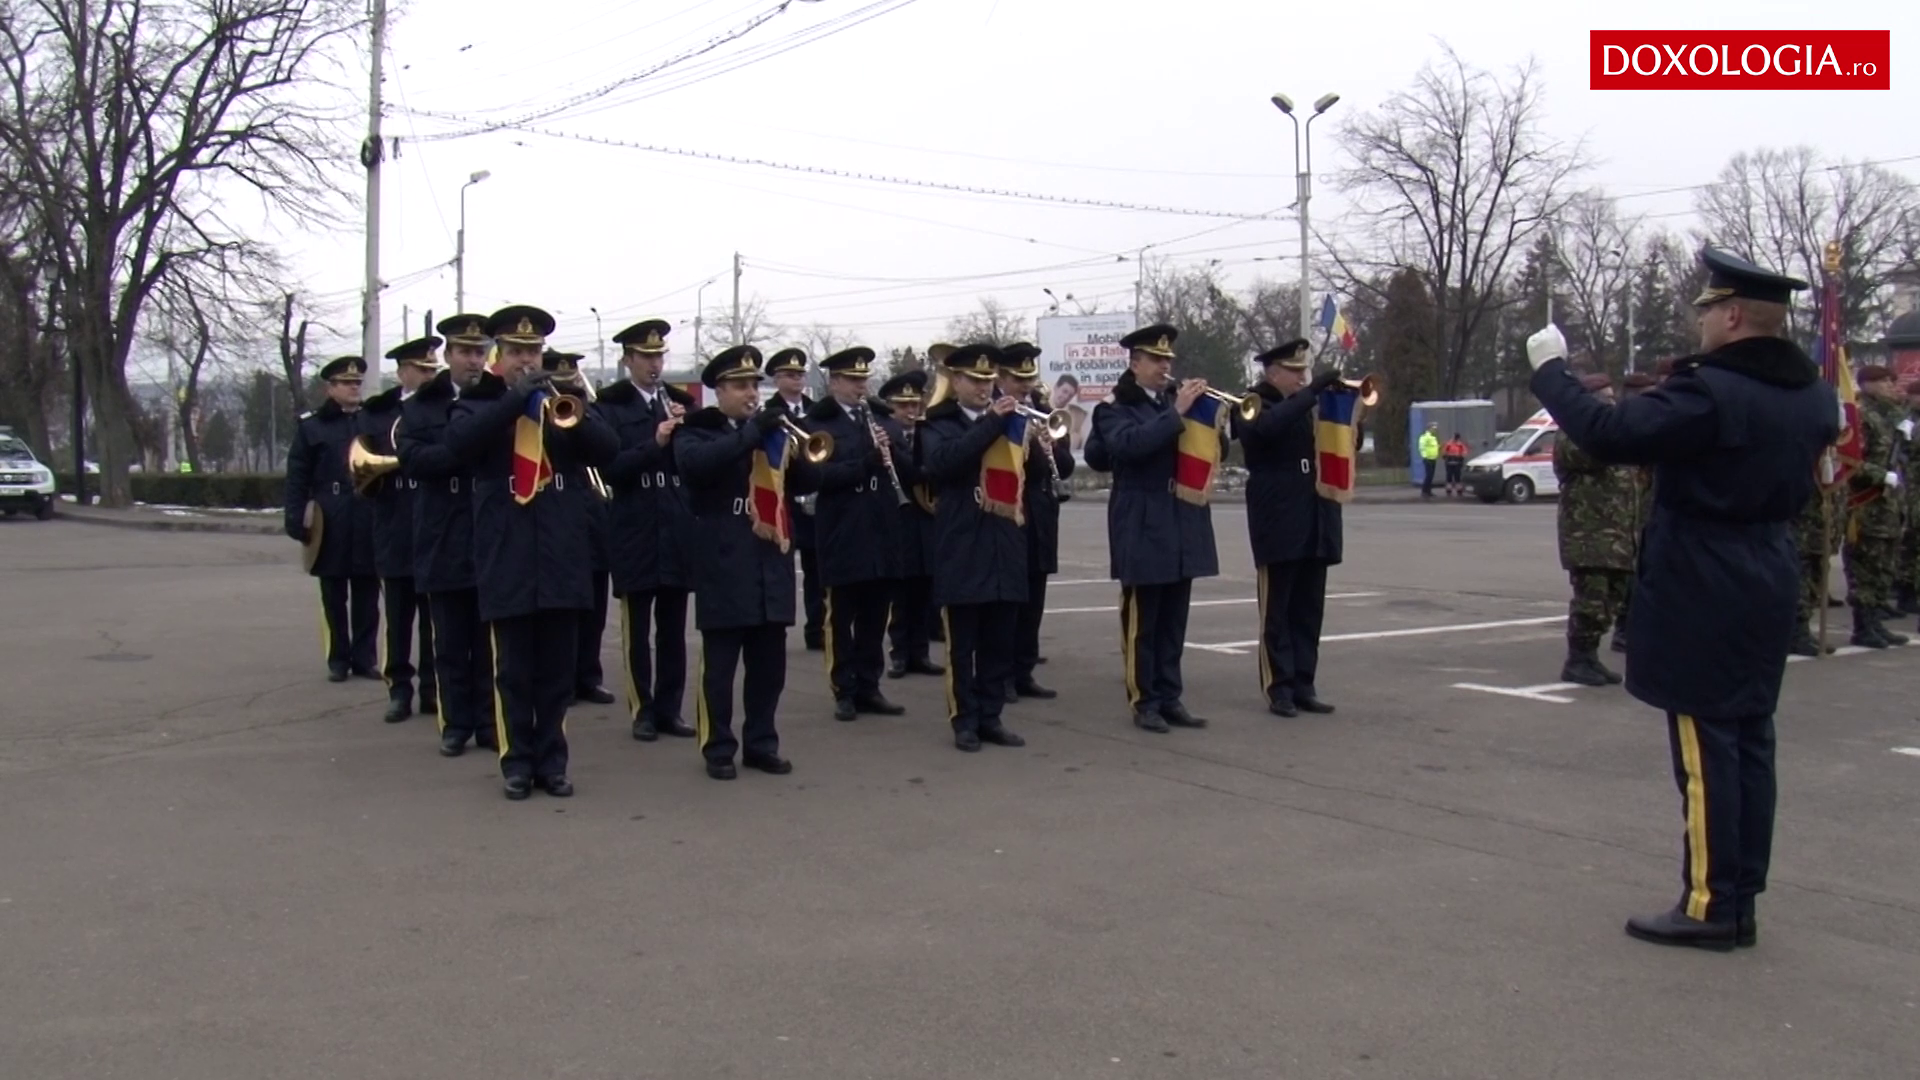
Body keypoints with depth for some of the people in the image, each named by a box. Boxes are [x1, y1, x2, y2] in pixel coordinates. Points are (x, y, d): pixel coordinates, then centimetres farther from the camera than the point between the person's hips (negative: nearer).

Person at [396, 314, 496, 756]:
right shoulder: (421, 406, 6)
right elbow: (411, 459, -9)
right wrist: (466, 450, -20)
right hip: (445, 541, 0)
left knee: (491, 641, 4)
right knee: (451, 643, 7)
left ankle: (490, 723, 12)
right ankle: (456, 724, 15)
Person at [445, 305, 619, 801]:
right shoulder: (479, 404, 7)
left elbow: (608, 449, 0)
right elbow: (459, 442, -15)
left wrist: (576, 414, -17)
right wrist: (515, 398, -20)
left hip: (562, 556, 2)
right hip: (507, 557, -2)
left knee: (558, 668, 6)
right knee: (514, 670, 3)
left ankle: (552, 760, 15)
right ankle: (517, 761, 12)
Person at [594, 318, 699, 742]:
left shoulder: (682, 402, 11)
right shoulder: (610, 406, -2)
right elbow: (609, 467, -12)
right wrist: (653, 444, -21)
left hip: (680, 529, 4)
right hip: (635, 530, -4)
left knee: (673, 627, 8)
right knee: (637, 628, 4)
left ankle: (670, 708, 16)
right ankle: (642, 710, 12)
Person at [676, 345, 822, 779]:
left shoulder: (772, 430, 16)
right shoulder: (696, 432, 0)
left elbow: (809, 483, 10)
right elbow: (695, 463, -24)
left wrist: (794, 454, -11)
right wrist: (751, 431, -26)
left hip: (771, 564, 5)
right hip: (724, 565, -5)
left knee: (769, 665, 9)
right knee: (719, 666, 0)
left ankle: (761, 743, 19)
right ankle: (719, 749, 8)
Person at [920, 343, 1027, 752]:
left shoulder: (1009, 423, 15)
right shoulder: (940, 425, 1)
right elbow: (944, 461, -20)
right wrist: (991, 421, -22)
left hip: (1005, 549, 4)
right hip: (962, 549, -4)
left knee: (1000, 642, 8)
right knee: (962, 644, 1)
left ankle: (991, 716, 17)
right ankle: (965, 721, 8)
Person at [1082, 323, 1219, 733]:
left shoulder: (1179, 399, 14)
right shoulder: (1115, 408, -3)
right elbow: (1130, 443, -23)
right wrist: (1176, 413, -24)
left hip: (1183, 523, 6)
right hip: (1143, 526, -5)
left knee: (1174, 619, 9)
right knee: (1141, 619, 0)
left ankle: (1170, 698, 16)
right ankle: (1144, 702, 7)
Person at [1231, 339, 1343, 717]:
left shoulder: (1306, 406, 17)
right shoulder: (1252, 405, -3)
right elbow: (1268, 425, -27)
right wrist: (1313, 391, -25)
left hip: (1315, 524, 6)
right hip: (1279, 524, -6)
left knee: (1309, 610, 8)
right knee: (1277, 611, -1)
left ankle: (1304, 685, 14)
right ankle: (1279, 689, 3)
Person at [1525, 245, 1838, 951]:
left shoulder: (1709, 391, -20)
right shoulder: (1813, 398, 8)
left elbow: (1606, 434, -25)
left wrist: (1550, 370, -10)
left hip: (1702, 594, -8)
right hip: (1770, 586, 8)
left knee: (1706, 748, -2)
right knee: (1750, 742, 12)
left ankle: (1710, 905, 4)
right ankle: (1740, 901, 19)